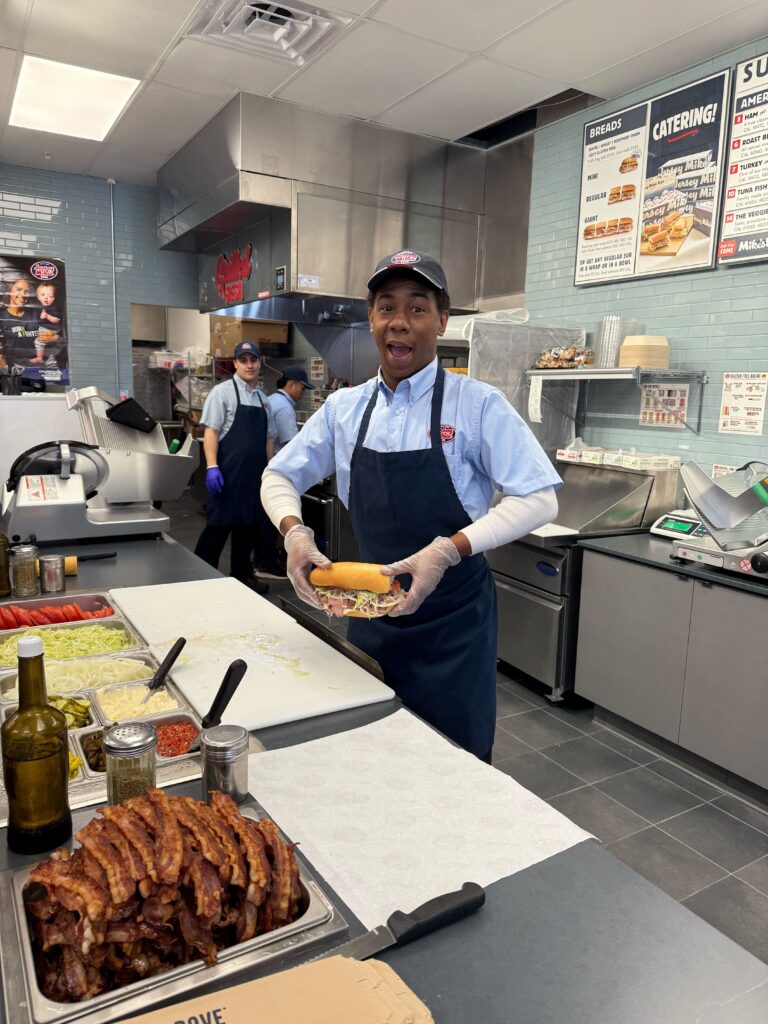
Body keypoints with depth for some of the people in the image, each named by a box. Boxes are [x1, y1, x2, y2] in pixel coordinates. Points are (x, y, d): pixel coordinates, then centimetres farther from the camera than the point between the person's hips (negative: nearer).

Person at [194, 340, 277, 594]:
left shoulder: (263, 399, 14)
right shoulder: (223, 391, -4)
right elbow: (211, 431, -10)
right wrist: (212, 467, -18)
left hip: (255, 475, 6)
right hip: (229, 473, -6)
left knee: (249, 525, 12)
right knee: (219, 526, -2)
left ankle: (242, 575, 25)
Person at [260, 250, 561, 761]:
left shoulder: (478, 405, -10)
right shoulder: (344, 408, 3)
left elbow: (538, 501, -15)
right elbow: (280, 476, 10)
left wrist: (448, 550, -26)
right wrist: (295, 533, -10)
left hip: (453, 622, -4)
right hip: (371, 613, 4)